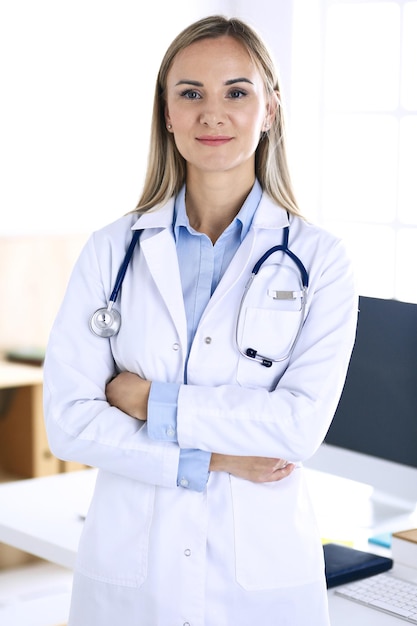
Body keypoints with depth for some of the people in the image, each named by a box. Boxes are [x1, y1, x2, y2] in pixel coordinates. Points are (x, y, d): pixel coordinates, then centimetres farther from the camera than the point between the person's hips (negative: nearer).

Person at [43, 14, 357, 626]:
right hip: (129, 569, 1)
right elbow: (68, 420, -7)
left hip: (264, 574, -1)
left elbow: (302, 424, -14)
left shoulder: (318, 259, -4)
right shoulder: (111, 251, -1)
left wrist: (152, 401, -13)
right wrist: (211, 459, -13)